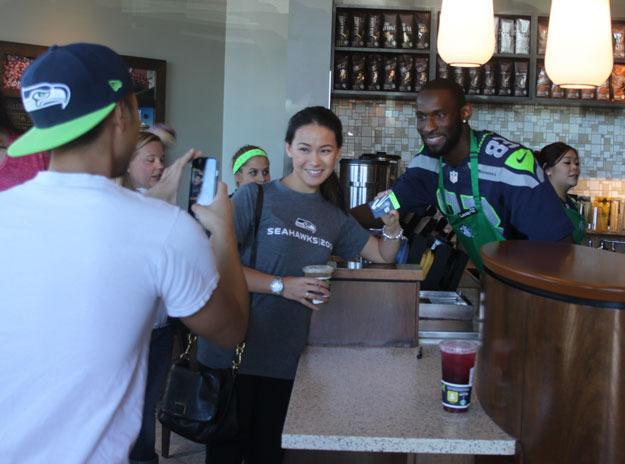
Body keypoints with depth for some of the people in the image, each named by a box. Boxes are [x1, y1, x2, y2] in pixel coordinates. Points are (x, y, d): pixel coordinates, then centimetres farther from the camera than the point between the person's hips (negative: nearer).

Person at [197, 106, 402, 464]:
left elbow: (384, 255, 18)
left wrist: (393, 228, -3)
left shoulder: (335, 217, 9)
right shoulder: (255, 197, -7)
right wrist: (281, 286, -19)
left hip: (285, 359, 4)